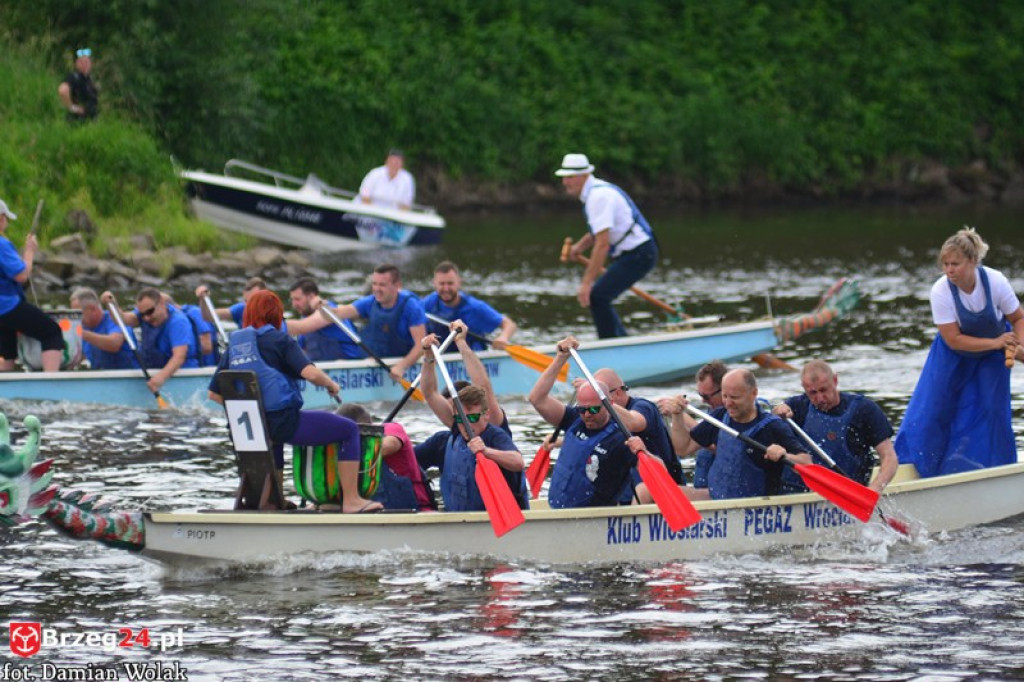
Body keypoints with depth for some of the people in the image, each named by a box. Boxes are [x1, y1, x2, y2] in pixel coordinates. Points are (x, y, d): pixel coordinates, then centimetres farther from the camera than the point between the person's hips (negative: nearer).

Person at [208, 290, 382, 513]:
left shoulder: (233, 346, 11)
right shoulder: (279, 340, -4)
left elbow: (214, 394, 11)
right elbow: (311, 373, -18)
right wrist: (331, 385, 2)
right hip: (285, 422, -7)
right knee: (349, 430, 3)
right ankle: (351, 500, -2)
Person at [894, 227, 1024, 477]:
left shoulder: (995, 281, -26)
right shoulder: (940, 291, -29)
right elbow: (953, 340, -26)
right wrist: (995, 343, -32)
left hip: (992, 356, 1)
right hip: (954, 356, -1)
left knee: (992, 409, -3)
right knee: (932, 406, -2)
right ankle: (908, 464, 11)